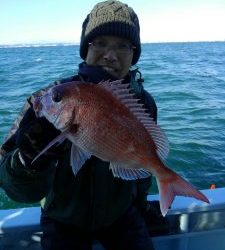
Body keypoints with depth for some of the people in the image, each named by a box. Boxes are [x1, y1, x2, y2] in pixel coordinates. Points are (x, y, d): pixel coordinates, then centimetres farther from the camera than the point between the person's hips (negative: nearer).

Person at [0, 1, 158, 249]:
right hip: (64, 220, -1)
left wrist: (139, 204, 13)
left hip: (122, 215, 3)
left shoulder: (143, 103, -13)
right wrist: (32, 155, -50)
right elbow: (22, 191, -31)